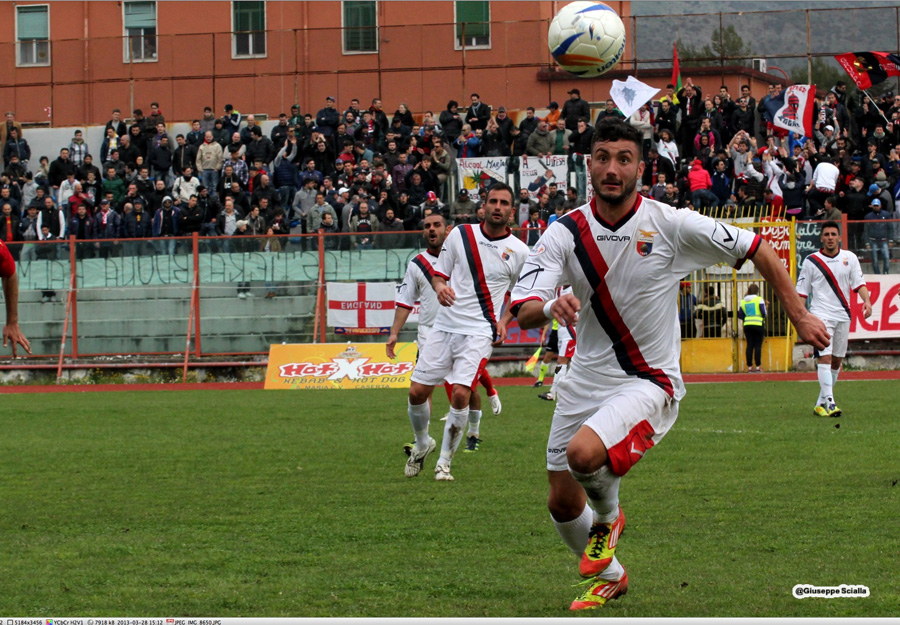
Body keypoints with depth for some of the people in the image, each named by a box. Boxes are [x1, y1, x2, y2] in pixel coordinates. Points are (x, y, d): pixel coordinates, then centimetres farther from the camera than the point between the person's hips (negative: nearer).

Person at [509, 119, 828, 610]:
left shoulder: (670, 225, -12)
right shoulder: (565, 234, -7)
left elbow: (758, 251, -2)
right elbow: (522, 313, -16)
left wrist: (799, 316, 0)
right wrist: (551, 307, -40)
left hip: (648, 382, -4)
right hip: (585, 380, 4)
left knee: (584, 453, -31)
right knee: (562, 501, 8)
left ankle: (608, 518, 5)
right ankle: (608, 577, 39)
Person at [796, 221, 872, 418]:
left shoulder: (849, 258, 7)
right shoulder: (811, 261, 1)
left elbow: (859, 282, 3)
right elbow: (802, 290, 4)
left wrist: (866, 301, -14)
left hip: (843, 316, 4)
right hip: (821, 315, -4)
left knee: (837, 361, 7)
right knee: (824, 357, -17)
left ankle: (821, 403, 16)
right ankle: (829, 402, -24)